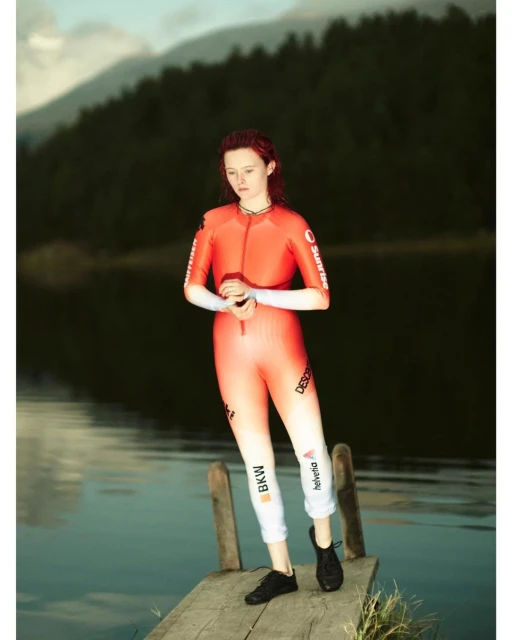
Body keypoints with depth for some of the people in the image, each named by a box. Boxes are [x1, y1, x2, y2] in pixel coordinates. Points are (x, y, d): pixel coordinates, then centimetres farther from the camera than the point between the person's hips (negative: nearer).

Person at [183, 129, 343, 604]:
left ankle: (323, 541, 20)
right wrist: (227, 303, -13)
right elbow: (192, 289, 7)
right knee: (256, 461, 6)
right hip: (232, 351, 3)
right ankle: (281, 569, 15)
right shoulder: (214, 222, 6)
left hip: (282, 346, -2)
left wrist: (255, 294, -16)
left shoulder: (292, 225, -2)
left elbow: (320, 297, -7)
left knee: (310, 447, -7)